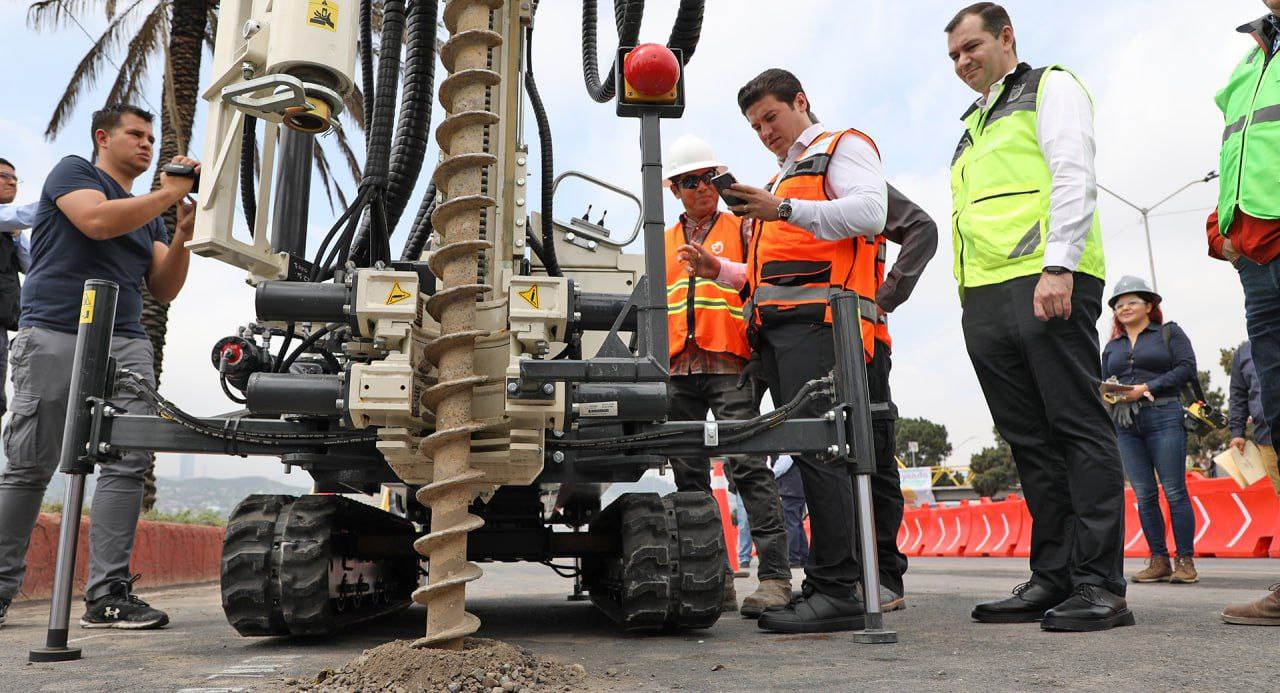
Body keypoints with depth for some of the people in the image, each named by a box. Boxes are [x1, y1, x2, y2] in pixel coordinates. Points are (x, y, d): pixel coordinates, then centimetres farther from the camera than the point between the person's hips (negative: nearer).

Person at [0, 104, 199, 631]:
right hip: (54, 335, -5)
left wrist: (182, 237, 1)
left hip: (125, 343, 5)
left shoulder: (149, 213, 24)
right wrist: (168, 194, -9)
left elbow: (164, 290, 16)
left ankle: (107, 596, -8)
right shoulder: (73, 172, 8)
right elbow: (97, 220, -15)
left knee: (128, 463, -8)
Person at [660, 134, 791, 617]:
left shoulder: (741, 228, 13)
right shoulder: (664, 244, 23)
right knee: (689, 476, 4)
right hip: (678, 370, 5)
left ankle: (774, 577, -12)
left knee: (749, 466, -14)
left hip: (729, 365, -5)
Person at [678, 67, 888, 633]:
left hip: (816, 316, -8)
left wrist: (785, 211, -20)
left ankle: (838, 590, -16)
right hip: (773, 325, 8)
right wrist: (720, 270, 18)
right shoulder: (783, 179, 35)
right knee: (809, 446, 3)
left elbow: (868, 211, -12)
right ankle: (826, 586, 5)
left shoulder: (843, 147, 10)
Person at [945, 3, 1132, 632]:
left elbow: (1074, 177, -4)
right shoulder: (973, 128, 32)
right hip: (984, 298, 7)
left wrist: (1058, 265, -17)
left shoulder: (1050, 87, 11)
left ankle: (1099, 586, -7)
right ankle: (1054, 578, 6)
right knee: (1031, 442, 4)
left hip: (1046, 283, -7)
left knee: (1078, 428, -8)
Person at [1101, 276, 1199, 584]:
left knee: (1174, 491, -7)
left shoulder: (1169, 333, 10)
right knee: (1144, 495, 1)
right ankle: (1159, 561, 5)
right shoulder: (1112, 347, 22)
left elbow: (1187, 368, -2)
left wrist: (1148, 388, -12)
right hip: (1125, 425, 4)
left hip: (1162, 417, -4)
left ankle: (1185, 561, -2)